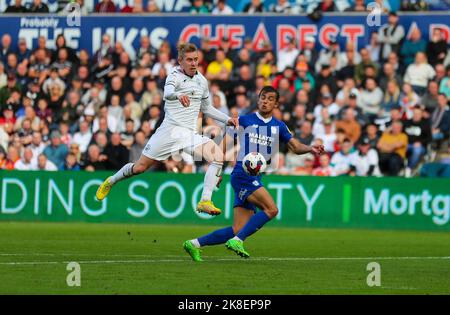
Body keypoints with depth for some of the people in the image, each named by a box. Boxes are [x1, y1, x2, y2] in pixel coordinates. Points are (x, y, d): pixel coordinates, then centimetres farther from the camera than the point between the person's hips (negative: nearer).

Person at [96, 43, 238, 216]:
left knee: (217, 156, -22)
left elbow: (207, 108, 29)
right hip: (170, 129, -5)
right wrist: (179, 95, -54)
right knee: (140, 167, 3)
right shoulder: (175, 76, -7)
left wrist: (227, 119, 19)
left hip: (190, 134, 5)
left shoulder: (201, 81, 12)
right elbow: (167, 93, -32)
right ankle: (111, 181, 33)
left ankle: (205, 202, -23)